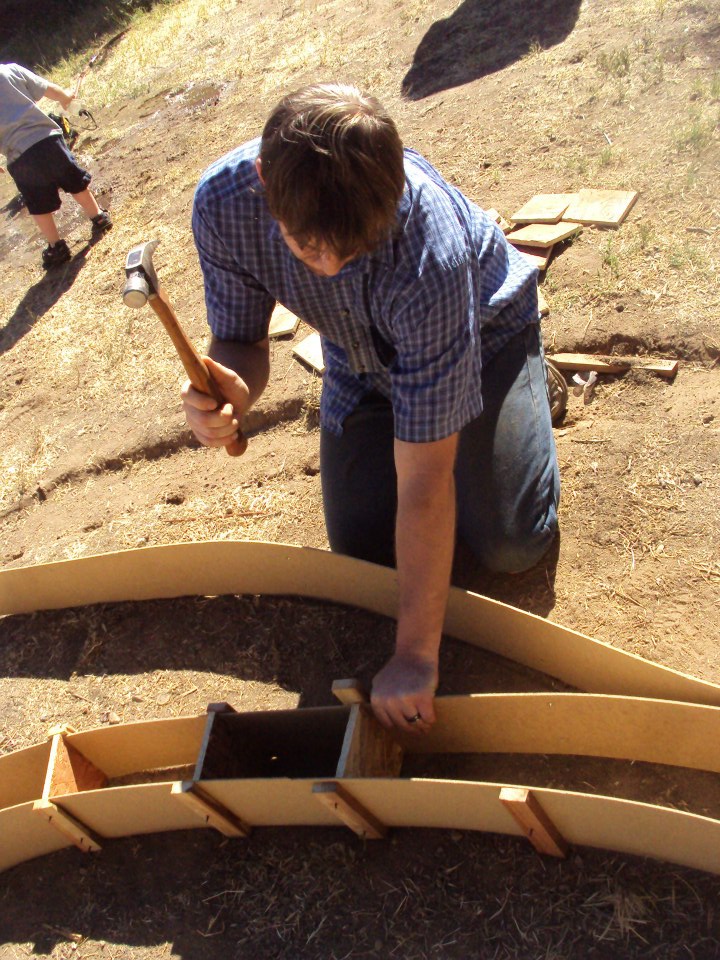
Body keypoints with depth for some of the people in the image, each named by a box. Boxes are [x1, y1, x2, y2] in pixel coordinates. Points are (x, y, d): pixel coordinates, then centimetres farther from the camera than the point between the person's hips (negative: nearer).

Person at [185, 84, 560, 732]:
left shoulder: (429, 249, -44)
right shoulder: (223, 201, -32)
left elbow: (425, 482, -40)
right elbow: (242, 340, -15)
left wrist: (417, 655, -34)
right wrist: (228, 388, -42)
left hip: (485, 332, -3)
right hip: (362, 357, 4)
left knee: (511, 545, -8)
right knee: (362, 546, 4)